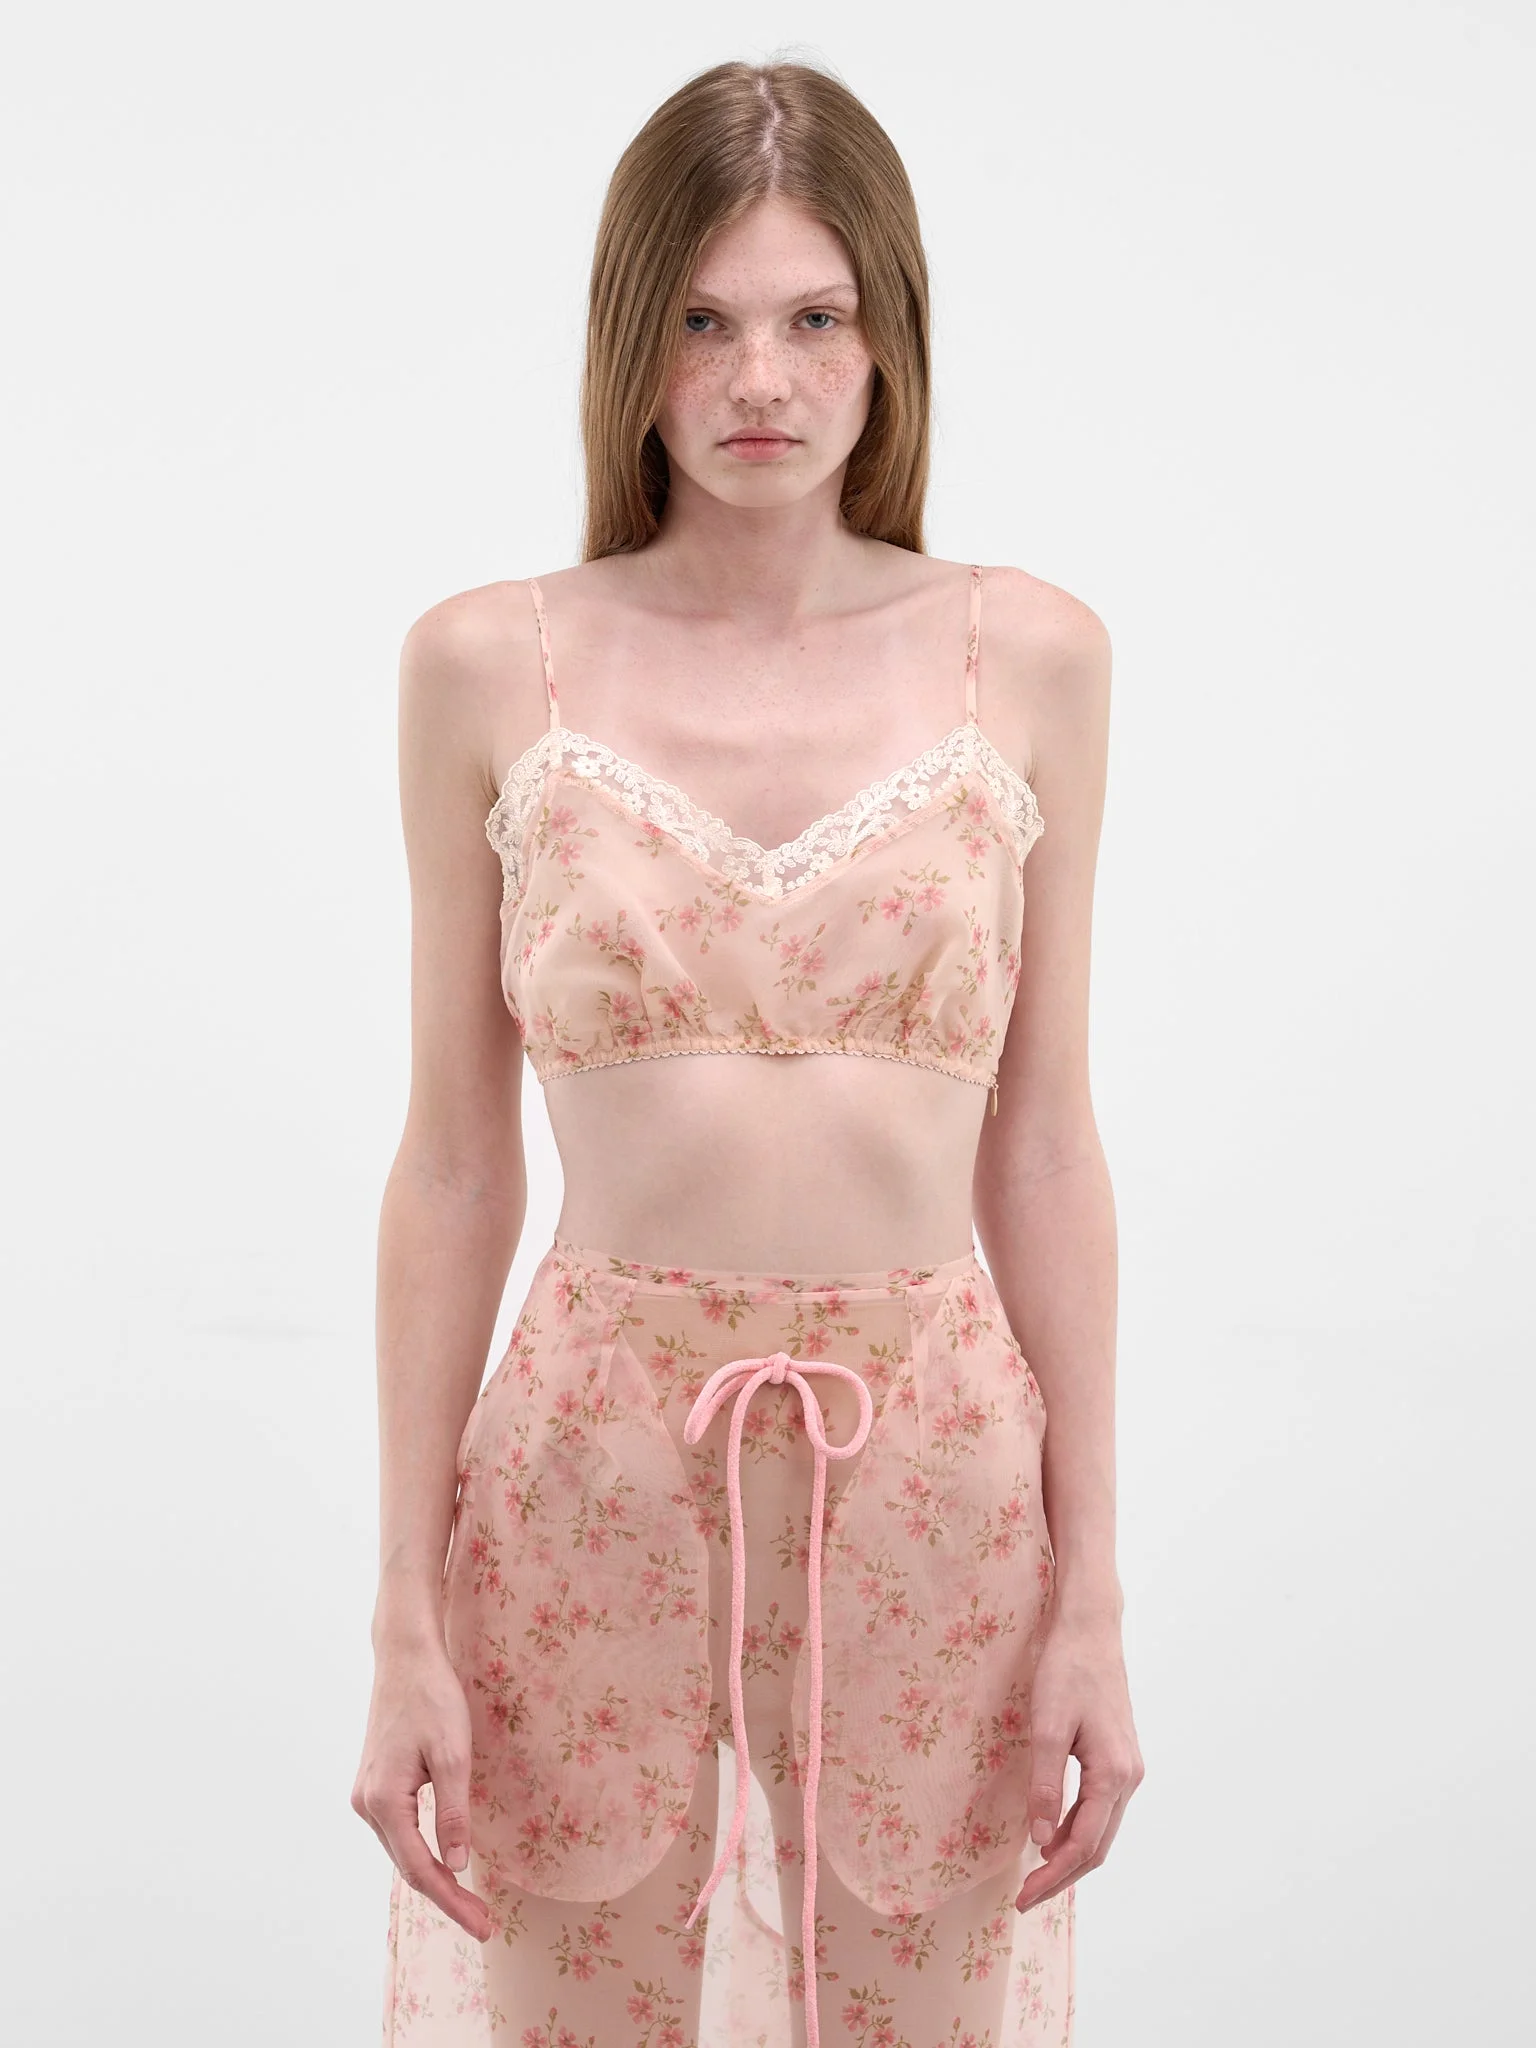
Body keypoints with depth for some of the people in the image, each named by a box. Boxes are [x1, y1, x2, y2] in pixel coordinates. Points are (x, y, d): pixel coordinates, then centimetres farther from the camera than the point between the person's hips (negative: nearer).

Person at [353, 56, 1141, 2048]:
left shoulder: (1028, 656, 0)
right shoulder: (491, 666, -2)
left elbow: (1045, 1146, 2)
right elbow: (453, 1164, 0)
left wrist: (1093, 1595, 1)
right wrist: (404, 1622, -1)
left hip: (932, 1467, 1)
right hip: (597, 1464, 0)